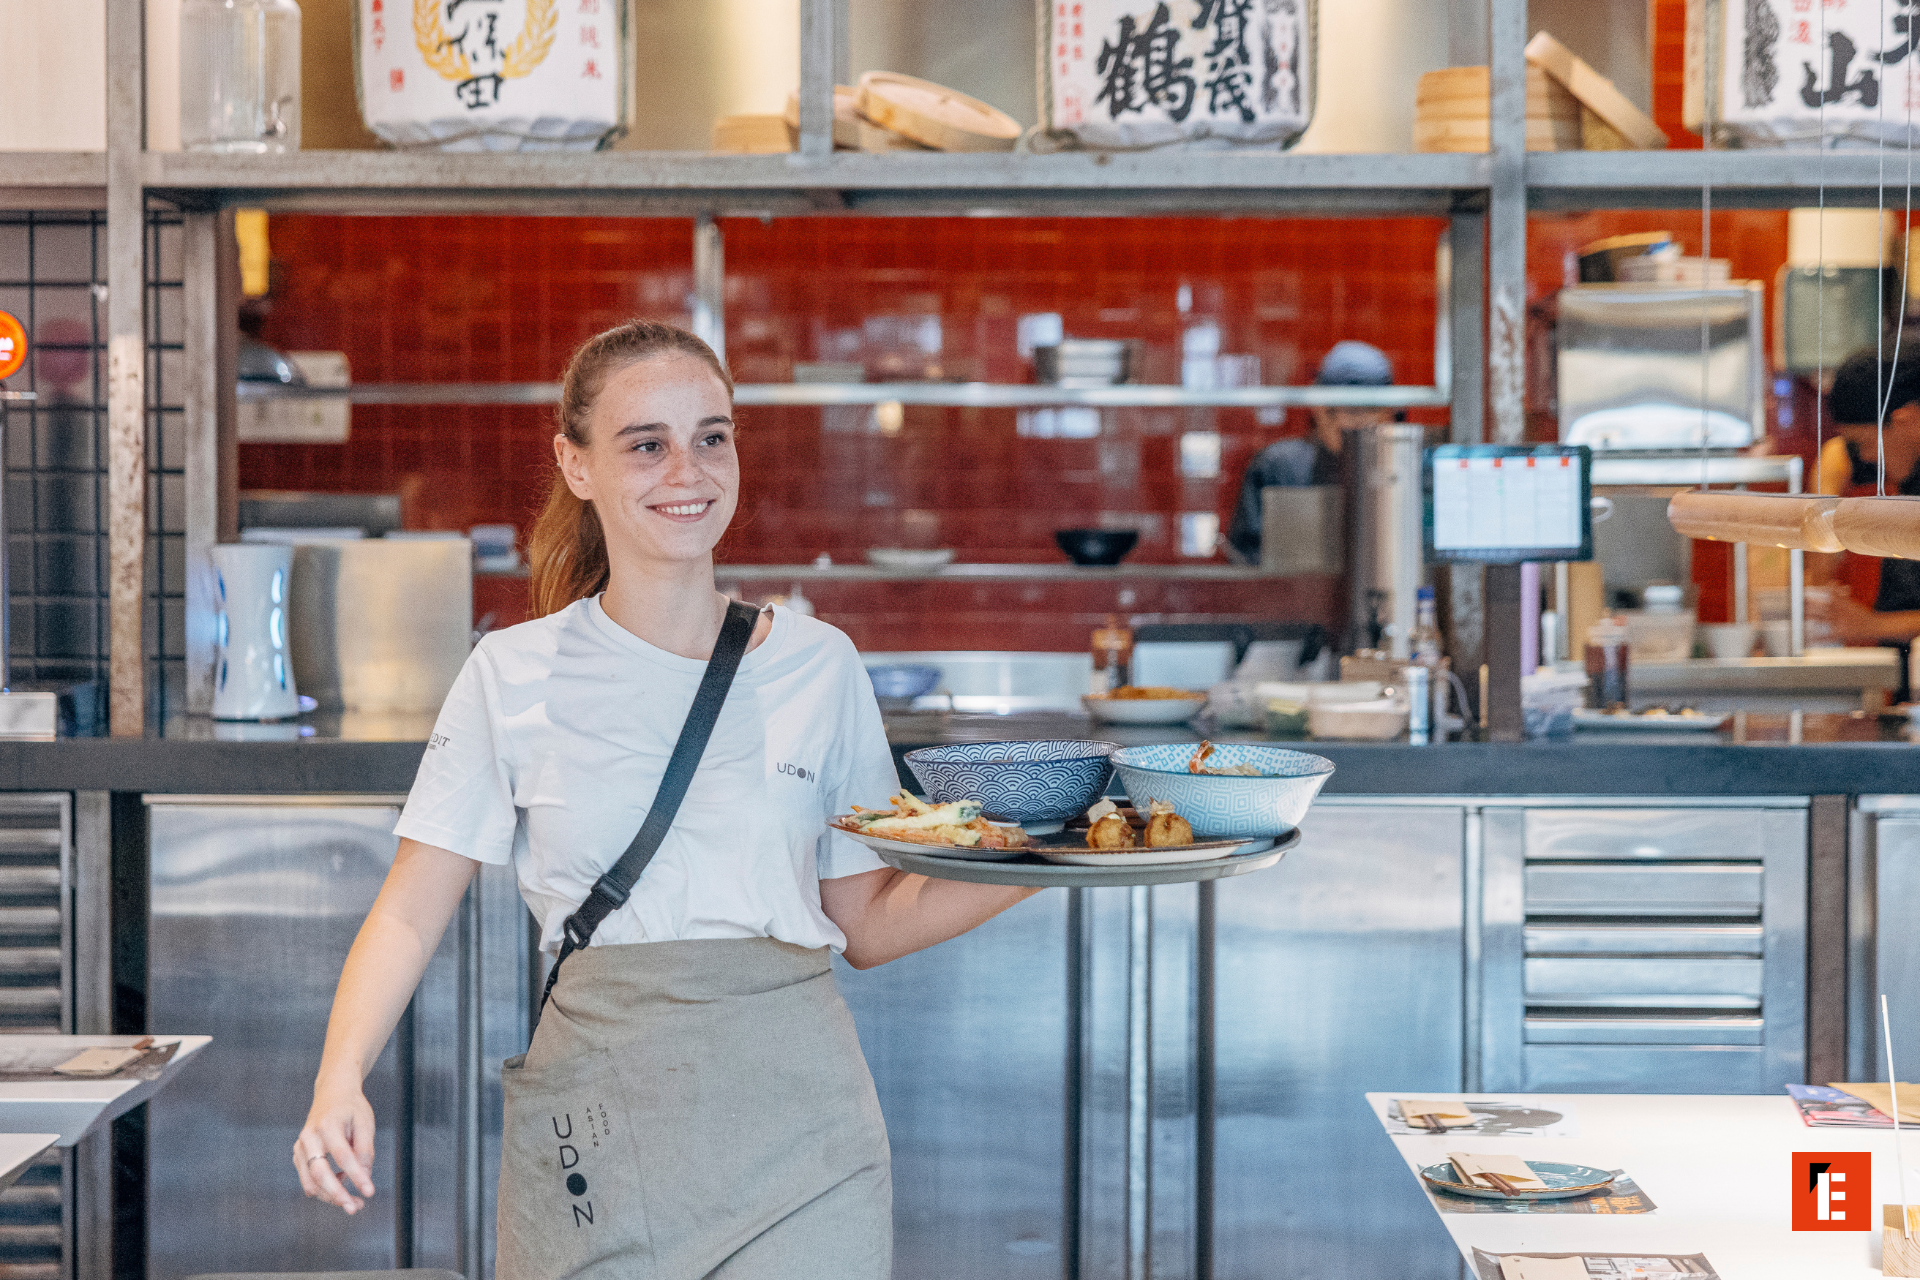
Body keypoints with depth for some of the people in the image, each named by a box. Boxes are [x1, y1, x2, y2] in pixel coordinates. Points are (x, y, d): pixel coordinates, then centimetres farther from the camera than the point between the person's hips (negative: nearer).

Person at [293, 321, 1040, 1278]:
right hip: (593, 1138, 0)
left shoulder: (818, 667, 5)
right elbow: (410, 914, 0)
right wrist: (340, 1081, -15)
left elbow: (867, 925, 9)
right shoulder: (515, 677, 2)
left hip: (793, 1131, 0)